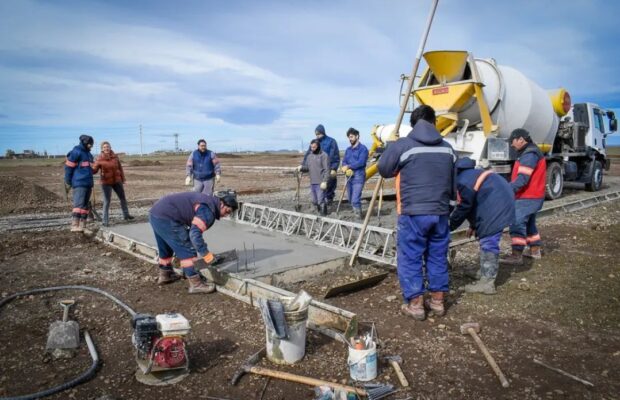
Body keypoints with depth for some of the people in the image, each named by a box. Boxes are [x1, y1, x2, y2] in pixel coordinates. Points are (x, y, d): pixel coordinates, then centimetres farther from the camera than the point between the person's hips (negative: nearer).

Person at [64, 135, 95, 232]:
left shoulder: (88, 154, 20)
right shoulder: (76, 152, -6)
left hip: (88, 184, 8)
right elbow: (68, 167, -7)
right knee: (78, 204, -16)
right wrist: (67, 182, -6)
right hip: (79, 183, -8)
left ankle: (82, 226, 9)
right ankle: (74, 226, -19)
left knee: (85, 205, 6)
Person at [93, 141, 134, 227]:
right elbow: (94, 170, -14)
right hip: (106, 182, -4)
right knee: (107, 201, -4)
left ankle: (126, 215, 32)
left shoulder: (115, 156, 0)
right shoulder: (100, 159, -10)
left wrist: (123, 179, 8)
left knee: (123, 198, 14)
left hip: (117, 181, 5)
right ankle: (105, 221, 3)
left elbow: (120, 168, 7)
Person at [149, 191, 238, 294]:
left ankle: (165, 275, 45)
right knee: (187, 251, -4)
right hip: (166, 218, -10)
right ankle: (196, 284, 1)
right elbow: (195, 233, -24)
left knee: (166, 249, 27)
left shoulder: (209, 201, 16)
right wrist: (206, 254, -18)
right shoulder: (208, 210, -15)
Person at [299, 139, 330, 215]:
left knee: (320, 200, -6)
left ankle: (323, 214, 11)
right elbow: (307, 167, 16)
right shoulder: (309, 156, 12)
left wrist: (324, 181, -17)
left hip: (321, 183, -6)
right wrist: (301, 167, -5)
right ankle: (319, 212, 27)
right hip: (312, 182, 6)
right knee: (314, 201, 10)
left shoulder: (324, 155, -7)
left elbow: (327, 170, -11)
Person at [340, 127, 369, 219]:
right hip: (349, 176, 7)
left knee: (355, 200, -15)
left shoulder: (363, 148, -4)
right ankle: (356, 214, 31)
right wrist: (346, 169, -13)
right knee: (351, 199, 14)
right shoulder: (348, 149, 17)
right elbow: (344, 161, 9)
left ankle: (358, 217, -4)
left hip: (358, 177, -7)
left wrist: (348, 166, -11)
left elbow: (361, 162, -16)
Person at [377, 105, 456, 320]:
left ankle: (415, 305, 10)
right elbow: (453, 183, 17)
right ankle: (437, 301, 24)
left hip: (413, 213, -5)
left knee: (410, 258, 6)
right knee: (438, 257, 15)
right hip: (440, 213, 5)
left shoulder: (401, 145, -7)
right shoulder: (447, 148, 10)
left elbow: (383, 169, 7)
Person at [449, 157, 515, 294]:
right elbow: (475, 202, 22)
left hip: (496, 205, -11)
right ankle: (484, 272, 30)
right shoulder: (469, 174, 17)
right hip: (501, 200, 11)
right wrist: (474, 225, 23)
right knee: (486, 240, 19)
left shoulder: (462, 182, -16)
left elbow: (464, 207, -11)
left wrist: (449, 226, 0)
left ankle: (487, 283, -8)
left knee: (488, 242, -10)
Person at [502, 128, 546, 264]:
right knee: (529, 223, 20)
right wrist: (509, 188, 16)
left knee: (517, 223, -11)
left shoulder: (529, 154, -19)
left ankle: (516, 255, -10)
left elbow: (522, 179, -28)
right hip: (532, 196, 11)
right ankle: (535, 250, 30)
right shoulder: (529, 152, 15)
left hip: (527, 197, -11)